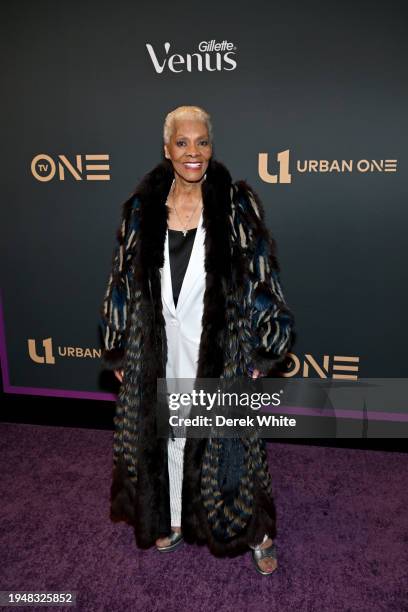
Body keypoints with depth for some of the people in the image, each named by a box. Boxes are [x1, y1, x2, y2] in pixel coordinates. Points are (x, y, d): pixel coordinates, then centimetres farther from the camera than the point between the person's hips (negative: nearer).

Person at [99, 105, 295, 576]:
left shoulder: (237, 206, -8)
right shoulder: (142, 208, -1)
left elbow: (262, 280, -6)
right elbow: (124, 281, 4)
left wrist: (263, 351, -7)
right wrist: (119, 351, 5)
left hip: (222, 351, -2)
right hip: (161, 351, 3)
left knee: (230, 438, 9)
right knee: (169, 434, 18)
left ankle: (254, 532, 32)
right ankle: (174, 521, 42)